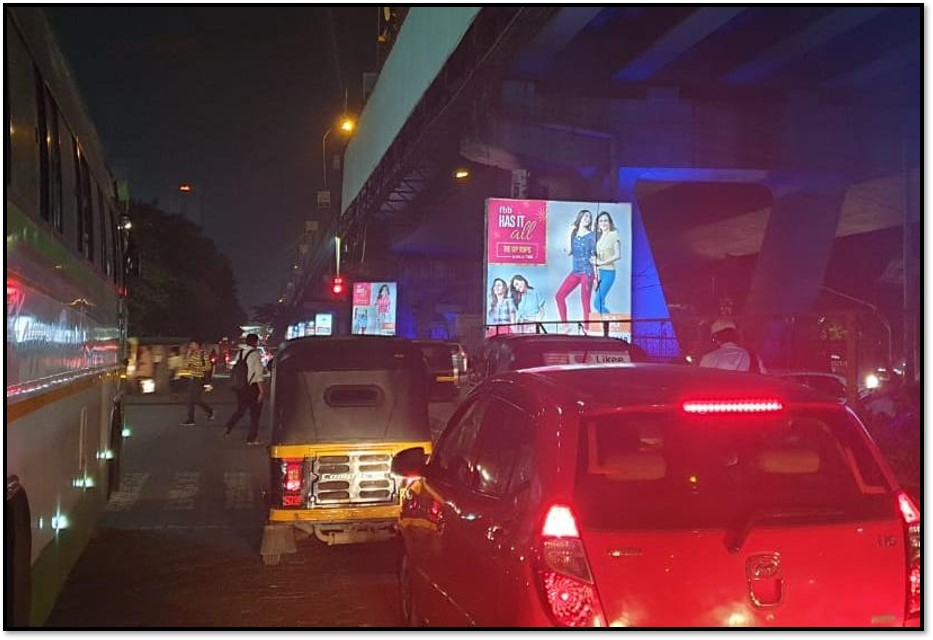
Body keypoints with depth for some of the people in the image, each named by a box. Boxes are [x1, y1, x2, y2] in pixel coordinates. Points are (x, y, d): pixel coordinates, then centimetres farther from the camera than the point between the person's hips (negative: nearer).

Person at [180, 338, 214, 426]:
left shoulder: (203, 354, -10)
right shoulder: (192, 354, 11)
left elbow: (208, 366, -12)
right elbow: (186, 365, 11)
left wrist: (197, 368, -20)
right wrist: (188, 354, 3)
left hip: (199, 379, -7)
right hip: (192, 378, 7)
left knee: (196, 399, -6)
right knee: (190, 400, 4)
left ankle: (209, 411, 16)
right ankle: (190, 420, 9)